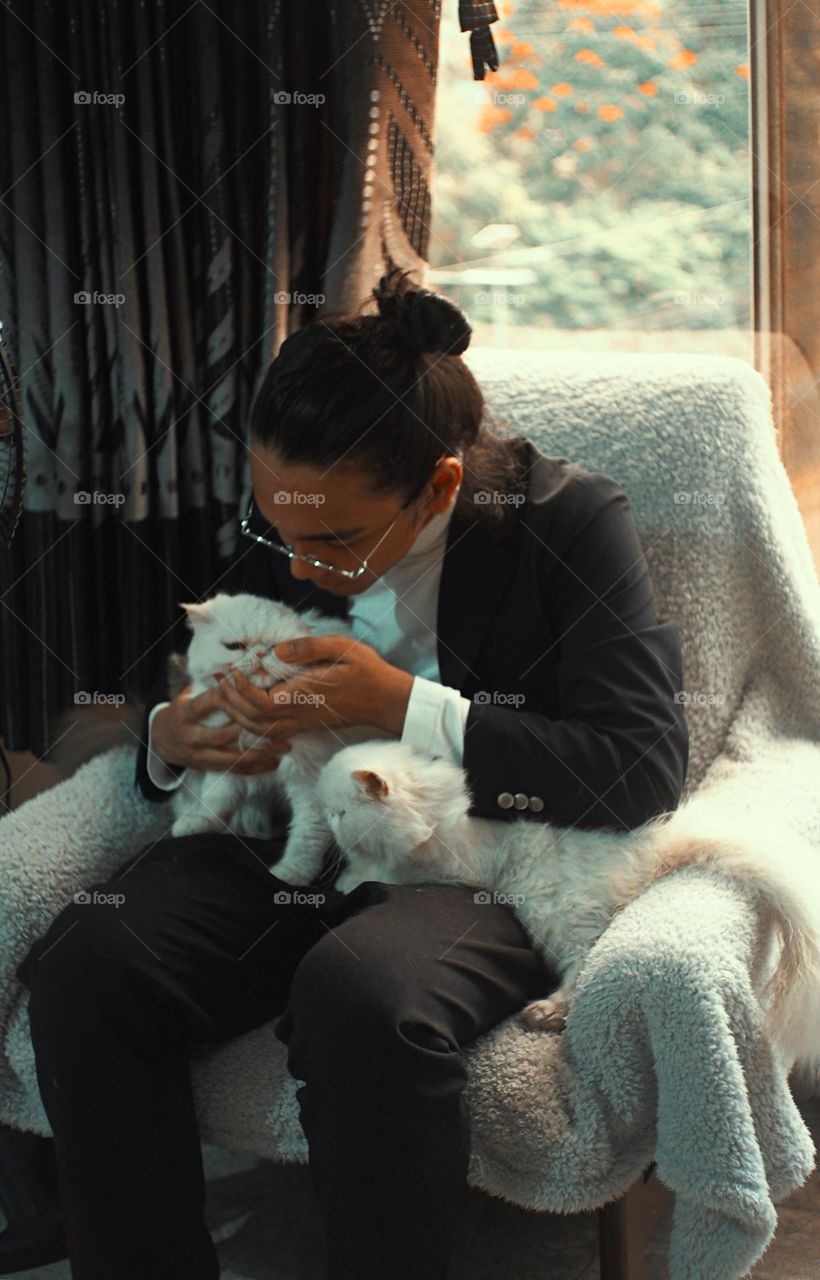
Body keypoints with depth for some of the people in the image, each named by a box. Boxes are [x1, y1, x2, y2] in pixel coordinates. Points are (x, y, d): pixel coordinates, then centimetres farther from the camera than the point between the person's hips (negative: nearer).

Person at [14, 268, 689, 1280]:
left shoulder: (570, 521, -11)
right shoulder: (283, 519, 3)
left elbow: (644, 768, -17)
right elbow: (187, 669, 17)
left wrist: (402, 703, -23)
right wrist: (174, 735, -10)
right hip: (292, 843, 5)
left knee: (360, 997, -38)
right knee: (80, 971, -23)